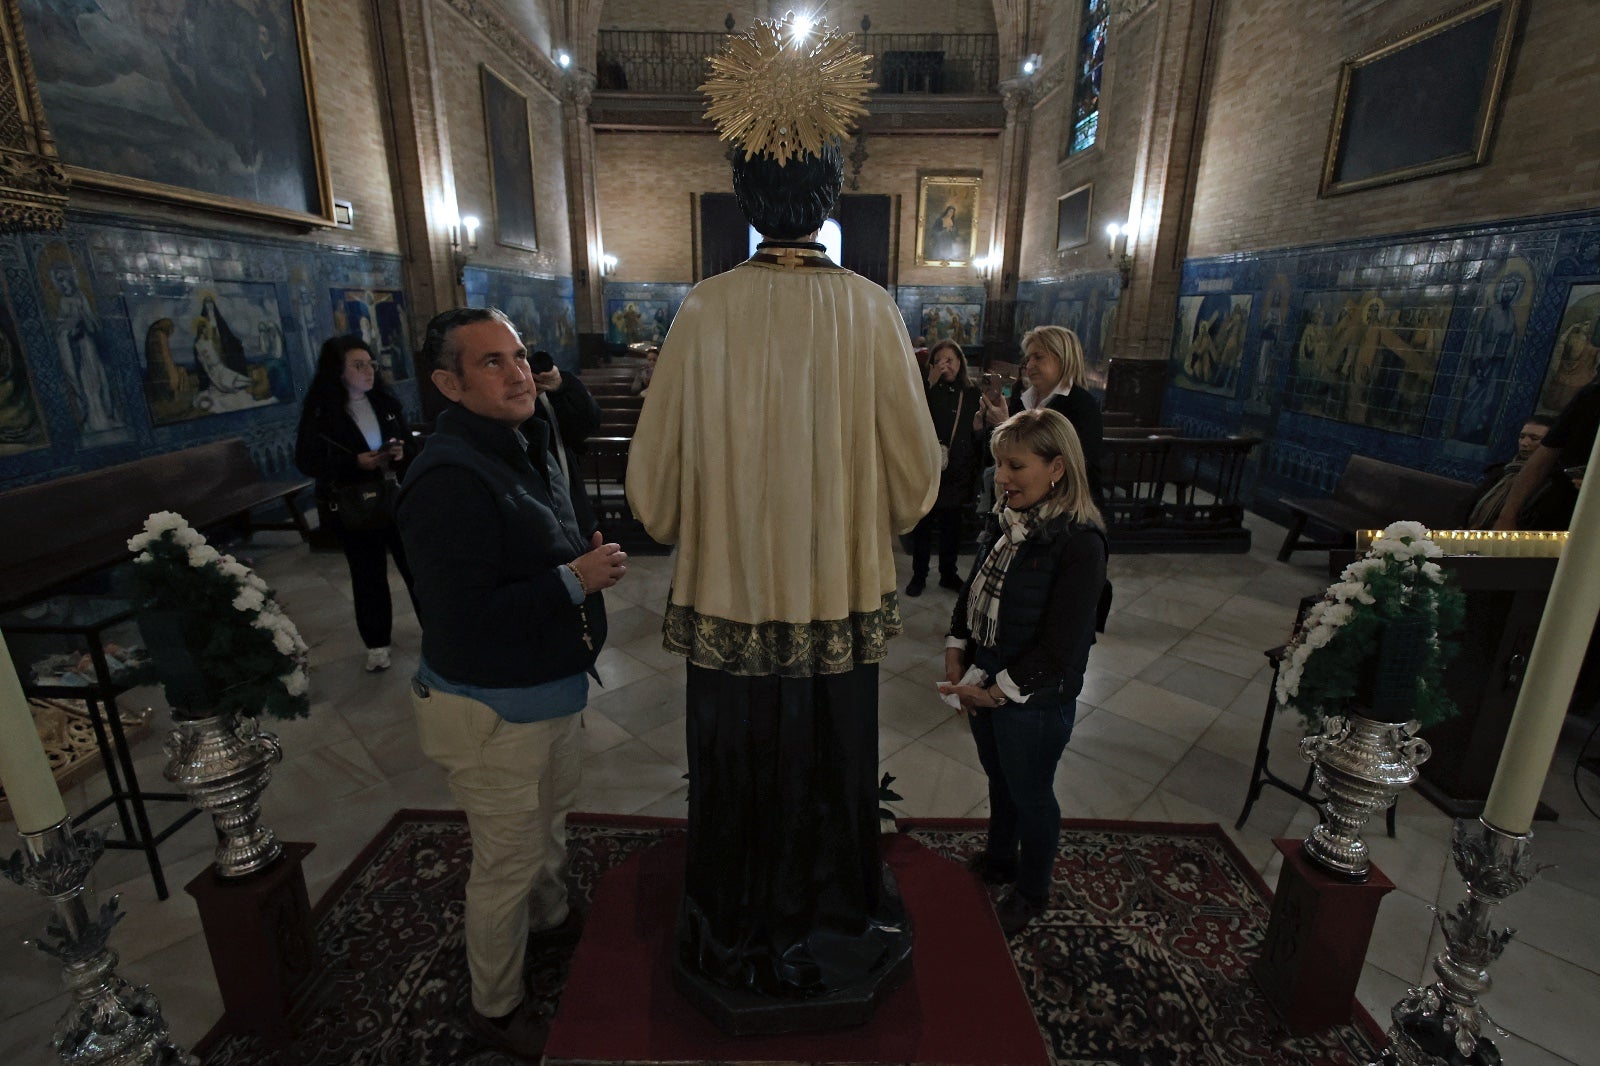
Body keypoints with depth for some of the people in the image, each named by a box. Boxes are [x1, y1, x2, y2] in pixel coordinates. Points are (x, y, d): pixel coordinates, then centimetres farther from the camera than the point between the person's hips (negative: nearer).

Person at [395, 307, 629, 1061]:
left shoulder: (525, 445, 5)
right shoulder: (450, 480, -27)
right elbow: (460, 622, -30)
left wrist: (590, 560, 2)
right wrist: (575, 580, -26)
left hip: (549, 688, 9)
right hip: (491, 709, -9)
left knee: (552, 816, 30)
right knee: (506, 862, 12)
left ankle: (552, 916, 58)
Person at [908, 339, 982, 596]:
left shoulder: (972, 393, 6)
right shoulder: (929, 390, -2)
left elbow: (977, 434, 10)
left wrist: (975, 468, 5)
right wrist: (930, 383, -23)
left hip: (959, 471, 3)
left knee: (952, 525, 12)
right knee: (923, 524, 5)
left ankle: (948, 573, 26)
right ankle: (919, 575, 17)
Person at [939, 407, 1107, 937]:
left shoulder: (1080, 543, -24)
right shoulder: (1006, 518, -2)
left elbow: (1060, 647, -23)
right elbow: (973, 590, 7)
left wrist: (998, 691, -19)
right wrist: (956, 656, -4)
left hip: (1035, 700, -6)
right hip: (983, 684, 7)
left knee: (1030, 795, 16)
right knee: (999, 778, 26)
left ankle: (1031, 894, 42)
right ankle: (999, 860, 53)